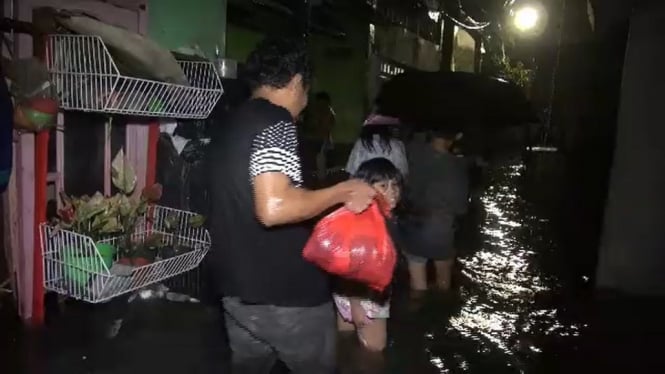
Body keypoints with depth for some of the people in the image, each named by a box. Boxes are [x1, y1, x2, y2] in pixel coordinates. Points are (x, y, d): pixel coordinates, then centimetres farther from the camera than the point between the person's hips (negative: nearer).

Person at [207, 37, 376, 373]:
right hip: (287, 295, -8)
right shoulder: (275, 122, -16)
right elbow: (274, 208, -29)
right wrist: (343, 191, -16)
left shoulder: (231, 126, 12)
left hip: (237, 290, 8)